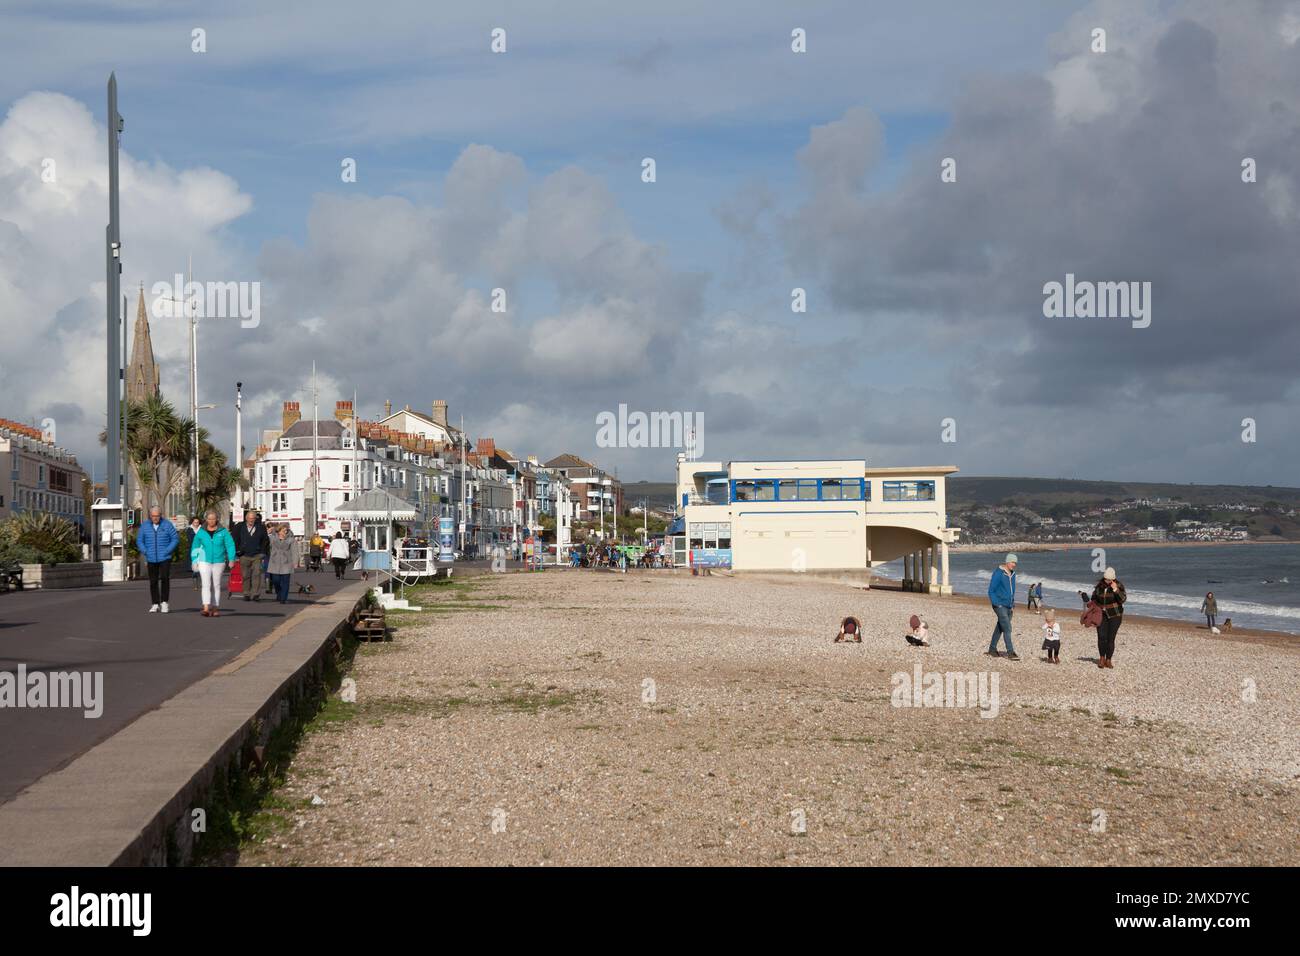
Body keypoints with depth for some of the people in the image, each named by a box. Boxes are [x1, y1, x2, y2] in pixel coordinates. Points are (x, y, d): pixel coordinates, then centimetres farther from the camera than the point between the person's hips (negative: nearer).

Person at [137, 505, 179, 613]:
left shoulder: (167, 525, -2)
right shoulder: (144, 526, 4)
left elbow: (175, 538, 1)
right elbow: (139, 541, 10)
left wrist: (167, 551, -9)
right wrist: (145, 552, -4)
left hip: (165, 558, -2)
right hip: (151, 559, 3)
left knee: (165, 578, -15)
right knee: (153, 581, 5)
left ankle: (164, 602, -6)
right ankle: (155, 604, 14)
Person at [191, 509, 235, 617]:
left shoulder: (223, 532, -1)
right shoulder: (201, 532, 2)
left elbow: (230, 545, -2)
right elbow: (195, 547, 10)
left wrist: (231, 559, -9)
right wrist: (194, 561, 5)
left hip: (219, 562, 0)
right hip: (204, 562, 0)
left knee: (216, 585, 8)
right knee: (206, 584, -11)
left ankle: (215, 608, 15)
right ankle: (206, 608, -20)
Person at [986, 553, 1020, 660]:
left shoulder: (1012, 574, 10)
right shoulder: (998, 573, -14)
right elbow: (991, 591, -11)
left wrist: (1013, 603, 16)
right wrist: (997, 604, -15)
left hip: (1008, 606, 8)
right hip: (1000, 606, -8)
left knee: (1000, 628, 14)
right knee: (1007, 629, -11)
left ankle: (992, 650, 24)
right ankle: (1010, 653, -10)